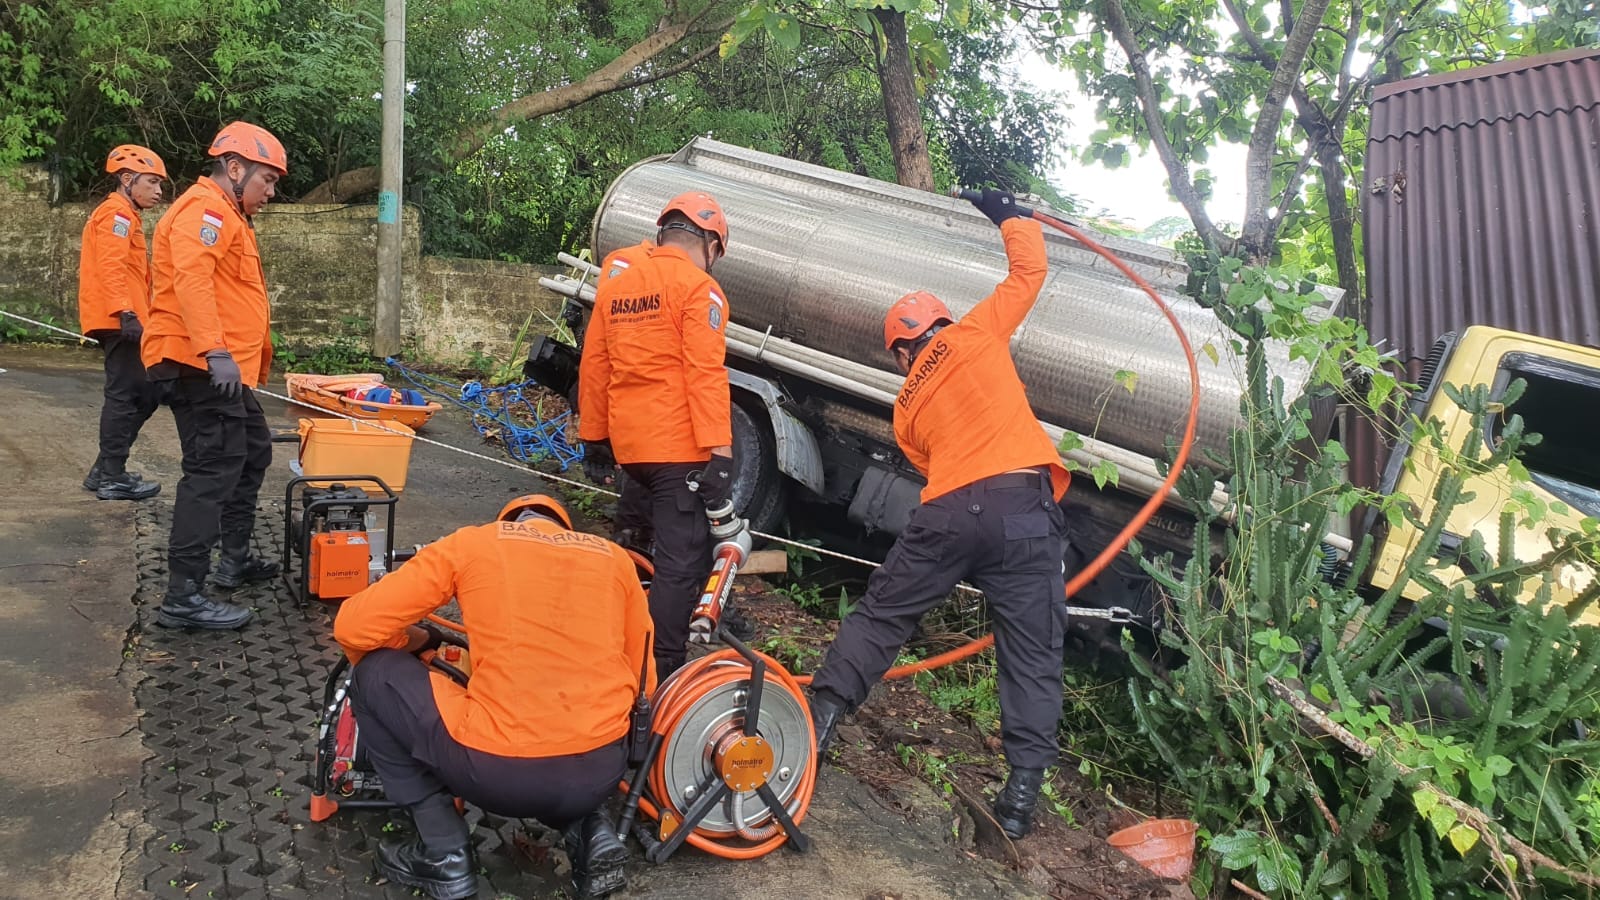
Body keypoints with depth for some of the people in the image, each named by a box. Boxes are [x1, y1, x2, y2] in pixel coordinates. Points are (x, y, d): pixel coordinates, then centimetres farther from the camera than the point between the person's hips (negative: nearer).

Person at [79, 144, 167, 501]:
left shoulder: (124, 216, 25)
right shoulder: (117, 213, -8)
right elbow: (111, 266, -21)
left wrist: (134, 313, 25)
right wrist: (126, 313, -29)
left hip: (122, 321, 10)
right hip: (119, 320, -10)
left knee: (145, 393, 12)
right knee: (124, 395, -8)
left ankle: (105, 470, 17)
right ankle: (112, 478, -3)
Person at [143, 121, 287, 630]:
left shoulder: (229, 216, 23)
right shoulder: (206, 208, -10)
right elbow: (191, 278, -26)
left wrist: (256, 357, 24)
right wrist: (216, 352, -35)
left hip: (225, 368, 11)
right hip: (202, 366, -11)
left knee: (253, 452, 21)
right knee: (214, 469, -13)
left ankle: (234, 558, 31)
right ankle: (183, 597, -11)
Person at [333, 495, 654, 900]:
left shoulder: (472, 542, 8)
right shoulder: (614, 556, 15)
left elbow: (354, 627, 5)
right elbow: (642, 682, 18)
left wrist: (418, 640, 25)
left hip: (496, 771, -5)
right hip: (601, 772, 5)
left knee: (376, 675, 18)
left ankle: (444, 854, 16)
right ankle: (587, 830, 13)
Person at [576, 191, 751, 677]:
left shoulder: (616, 277, 15)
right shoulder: (698, 287, -7)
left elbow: (593, 364, 16)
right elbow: (706, 375, -17)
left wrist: (593, 437, 23)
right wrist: (720, 453, -20)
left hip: (628, 442, 8)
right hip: (679, 444, -7)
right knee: (680, 558, -3)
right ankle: (663, 669, -1)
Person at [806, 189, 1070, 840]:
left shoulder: (907, 408, 24)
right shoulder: (976, 332, 15)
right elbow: (1029, 270, 21)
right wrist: (1010, 216, 37)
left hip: (945, 510, 2)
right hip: (1020, 502, -2)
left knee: (881, 614, 18)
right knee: (1032, 649, 5)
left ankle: (820, 716, 21)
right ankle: (1023, 790, 4)